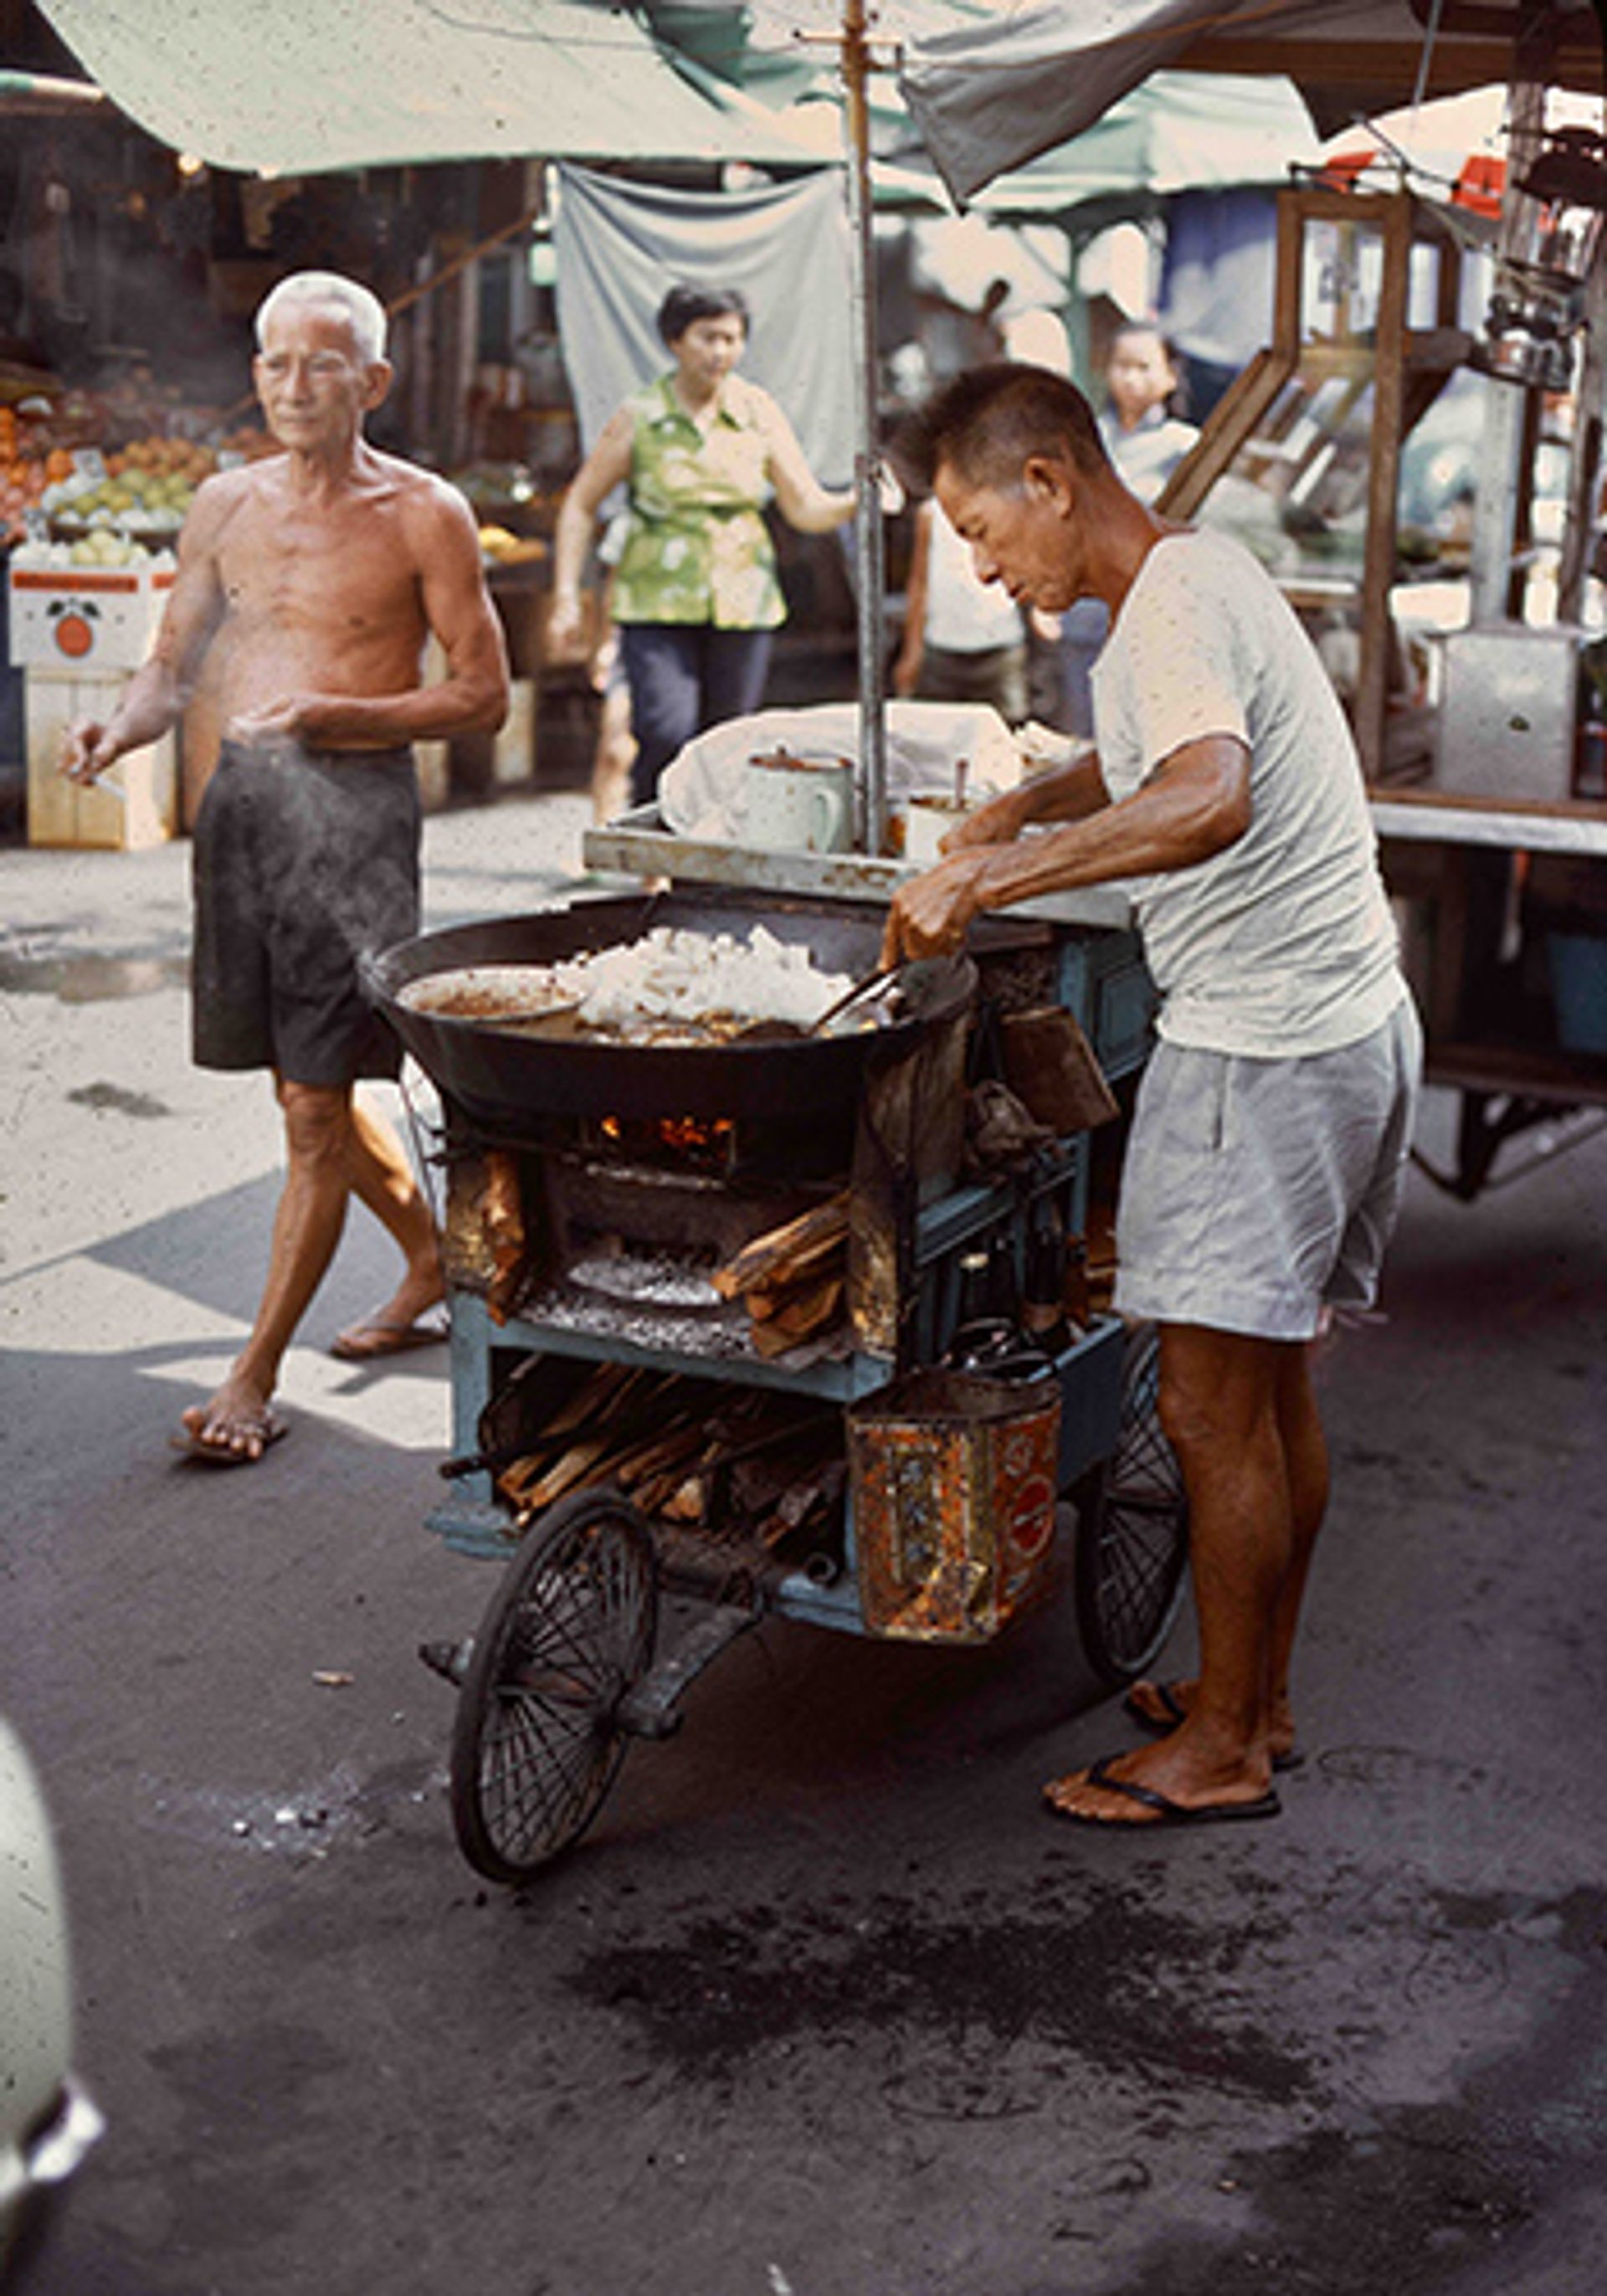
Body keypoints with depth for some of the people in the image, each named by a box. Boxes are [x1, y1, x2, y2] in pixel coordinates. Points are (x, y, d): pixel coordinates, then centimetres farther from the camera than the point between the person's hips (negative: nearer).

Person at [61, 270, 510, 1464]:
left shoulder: (423, 515, -5)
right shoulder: (225, 505, 9)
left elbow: (483, 692, -5)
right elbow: (175, 660, 16)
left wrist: (337, 714, -18)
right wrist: (124, 728, -7)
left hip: (357, 798, -6)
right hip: (241, 793, 6)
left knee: (317, 1101, -5)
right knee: (309, 1084, 15)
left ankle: (257, 1374, 3)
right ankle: (432, 1258, 39)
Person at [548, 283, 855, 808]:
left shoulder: (759, 414, 5)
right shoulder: (638, 418, 0)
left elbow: (808, 509, 4)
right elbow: (580, 505, 6)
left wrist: (857, 500, -17)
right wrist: (566, 598, -1)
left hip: (742, 603, 2)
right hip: (658, 602, -2)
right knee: (666, 735, -17)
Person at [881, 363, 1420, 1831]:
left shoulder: (1175, 608, -18)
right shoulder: (1196, 579, 15)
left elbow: (1207, 800, -39)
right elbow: (1144, 761, 35)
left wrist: (984, 880, -37)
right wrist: (1016, 814, 18)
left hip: (1264, 1050, -10)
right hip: (1346, 1030, 10)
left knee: (1212, 1408, -2)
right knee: (1273, 1392, 17)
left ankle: (1222, 1750, 10)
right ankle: (1258, 1695, 29)